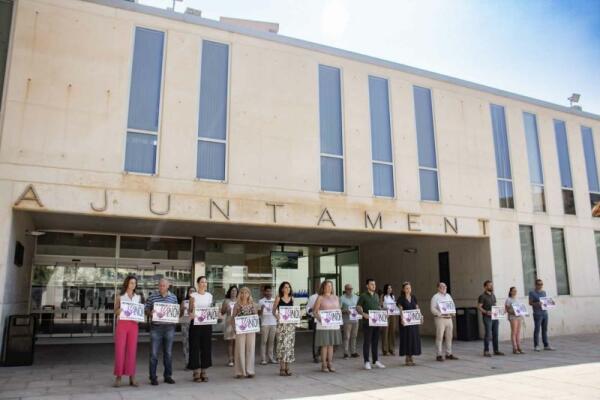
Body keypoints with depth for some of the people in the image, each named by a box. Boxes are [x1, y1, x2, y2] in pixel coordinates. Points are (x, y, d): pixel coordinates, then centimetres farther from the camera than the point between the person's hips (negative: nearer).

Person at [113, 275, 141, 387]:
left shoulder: (138, 297, 12)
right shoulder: (120, 297, 5)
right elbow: (115, 311, 5)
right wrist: (119, 310, -16)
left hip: (133, 325, 2)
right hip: (121, 324, -2)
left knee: (132, 351, 1)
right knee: (120, 350, -4)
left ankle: (132, 378, 6)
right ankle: (118, 377, 4)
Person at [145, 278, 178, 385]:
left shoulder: (173, 297, 7)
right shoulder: (152, 297, 2)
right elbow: (146, 310, 7)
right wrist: (151, 314, -13)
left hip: (169, 327, 2)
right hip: (156, 327, -2)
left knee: (168, 353, 9)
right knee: (154, 353, 0)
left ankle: (168, 376, 21)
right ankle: (153, 377, 11)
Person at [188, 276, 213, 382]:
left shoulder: (209, 296, 10)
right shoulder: (193, 296, 0)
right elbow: (190, 310, -2)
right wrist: (191, 314, -23)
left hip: (207, 323, 3)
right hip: (195, 323, -3)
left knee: (206, 346, 5)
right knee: (195, 347, -2)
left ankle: (204, 371, 14)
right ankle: (196, 372, 6)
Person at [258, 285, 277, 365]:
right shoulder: (261, 301, 0)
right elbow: (259, 314, -1)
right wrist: (262, 308, -19)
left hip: (273, 323, 3)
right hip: (264, 324, -3)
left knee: (271, 341, 5)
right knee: (264, 341, -2)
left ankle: (271, 358, 12)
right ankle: (263, 359, 0)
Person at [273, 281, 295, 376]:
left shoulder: (292, 298, 11)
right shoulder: (278, 298, 0)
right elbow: (274, 310, 1)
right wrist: (277, 315, -17)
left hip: (291, 324, 4)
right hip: (281, 324, -4)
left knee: (290, 344, 4)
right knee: (282, 344, -6)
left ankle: (287, 368, 13)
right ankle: (282, 368, 1)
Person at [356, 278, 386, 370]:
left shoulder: (376, 295, 14)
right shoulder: (363, 296, -4)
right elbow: (358, 307, -6)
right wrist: (363, 314, -23)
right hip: (367, 322, -6)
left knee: (375, 342, 10)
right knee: (367, 342, -1)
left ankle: (375, 361, 18)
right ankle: (367, 362, 6)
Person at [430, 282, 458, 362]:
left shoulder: (448, 296, 16)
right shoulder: (435, 297, -3)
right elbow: (432, 309, -10)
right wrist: (441, 314, -21)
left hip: (449, 318, 6)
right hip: (440, 319, -6)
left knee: (449, 337, 10)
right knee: (439, 337, -5)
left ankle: (449, 354, 19)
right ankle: (439, 355, -1)